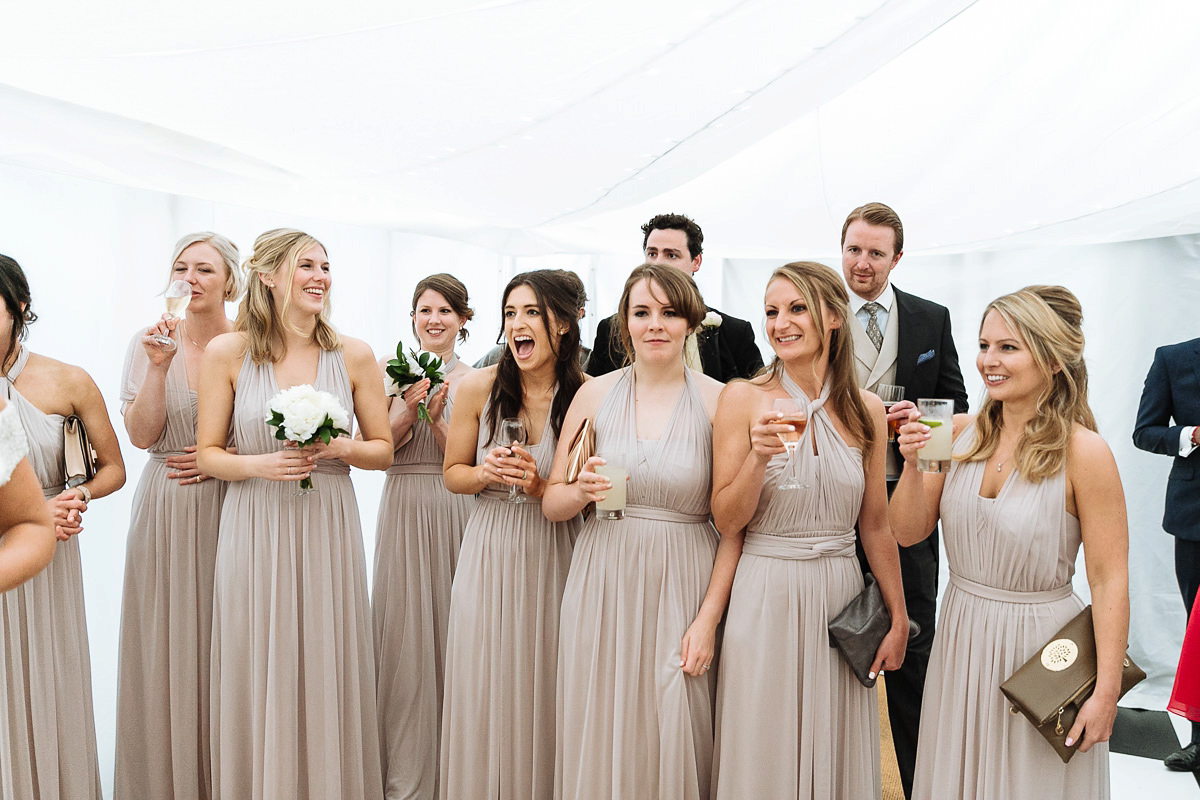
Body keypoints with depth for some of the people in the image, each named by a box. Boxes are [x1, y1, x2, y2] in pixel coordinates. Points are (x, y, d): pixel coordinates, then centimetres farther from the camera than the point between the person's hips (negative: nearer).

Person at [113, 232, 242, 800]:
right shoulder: (150, 342, 2)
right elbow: (142, 435, -5)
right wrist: (158, 367, -17)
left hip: (233, 509, -1)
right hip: (166, 512, 1)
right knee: (166, 643, 6)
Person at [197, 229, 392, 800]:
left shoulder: (354, 355, 2)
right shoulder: (227, 352, 0)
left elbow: (383, 451, 9)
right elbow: (208, 454, 4)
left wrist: (343, 448, -11)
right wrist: (261, 464, -14)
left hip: (329, 530, 1)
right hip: (256, 530, -1)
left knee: (329, 676, 6)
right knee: (259, 680, 5)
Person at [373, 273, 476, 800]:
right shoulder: (390, 371, 6)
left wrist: (436, 417, -16)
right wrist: (408, 408, -14)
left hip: (456, 510, 0)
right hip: (404, 507, 0)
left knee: (450, 630, 3)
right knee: (403, 633, 0)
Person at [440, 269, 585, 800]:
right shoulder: (479, 387, -4)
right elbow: (453, 474, 7)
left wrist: (540, 486, -18)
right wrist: (488, 474, -14)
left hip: (554, 557, -1)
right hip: (490, 554, 1)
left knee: (545, 692, 8)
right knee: (485, 691, 8)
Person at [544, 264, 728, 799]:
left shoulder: (717, 402, -4)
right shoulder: (594, 395, 3)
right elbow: (552, 504, 7)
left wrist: (709, 618, -9)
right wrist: (581, 492, -14)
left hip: (683, 588, -2)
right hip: (603, 586, 2)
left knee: (674, 740, 6)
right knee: (599, 735, 9)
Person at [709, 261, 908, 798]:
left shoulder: (866, 410, 3)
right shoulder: (744, 397, -6)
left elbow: (875, 525, 9)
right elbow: (726, 521, -6)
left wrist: (898, 619, 11)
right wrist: (758, 457, -22)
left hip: (841, 595, 3)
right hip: (766, 598, -3)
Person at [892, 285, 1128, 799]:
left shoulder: (1083, 452, -15)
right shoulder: (959, 434, -2)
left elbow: (1109, 579, -15)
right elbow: (908, 532, 0)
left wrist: (1106, 693, -15)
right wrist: (913, 465, -17)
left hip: (1041, 646, -4)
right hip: (963, 641, 5)